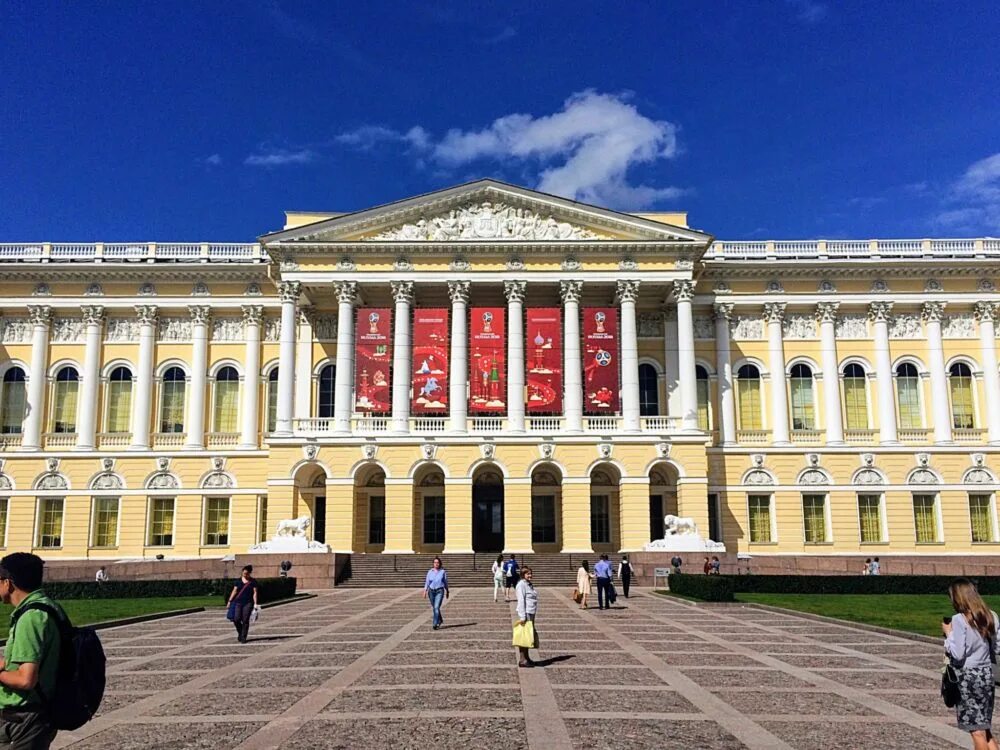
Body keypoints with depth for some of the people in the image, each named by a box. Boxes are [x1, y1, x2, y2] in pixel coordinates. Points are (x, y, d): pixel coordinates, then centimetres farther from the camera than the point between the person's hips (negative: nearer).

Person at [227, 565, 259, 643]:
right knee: (236, 619, -7)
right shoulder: (238, 581, 8)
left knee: (245, 620, -6)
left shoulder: (253, 581, 1)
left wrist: (255, 603, -8)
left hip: (248, 603, -2)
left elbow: (255, 593, -1)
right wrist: (230, 601, 2)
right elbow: (234, 591, 8)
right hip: (238, 602, 2)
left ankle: (243, 637, 5)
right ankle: (240, 633, 20)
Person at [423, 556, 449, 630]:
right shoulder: (430, 572, 3)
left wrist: (447, 592, 11)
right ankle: (440, 620, 36)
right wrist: (425, 591, -7)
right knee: (434, 608, 14)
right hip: (431, 591, 3)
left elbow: (445, 582, 7)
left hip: (440, 591, -3)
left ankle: (435, 624, -17)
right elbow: (427, 582, 1)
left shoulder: (443, 572, -1)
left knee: (437, 607, -16)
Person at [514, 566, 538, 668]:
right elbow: (521, 601, -17)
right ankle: (522, 659, -3)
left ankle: (527, 657, 21)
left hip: (531, 613, 9)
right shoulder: (521, 585, -12)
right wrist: (522, 616, -20)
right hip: (526, 613, -9)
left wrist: (533, 615, 19)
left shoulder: (530, 585, 16)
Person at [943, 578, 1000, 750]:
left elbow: (957, 654, -17)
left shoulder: (959, 619, -15)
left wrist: (948, 633, -5)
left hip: (968, 676, -6)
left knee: (978, 732, 1)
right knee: (986, 731, 15)